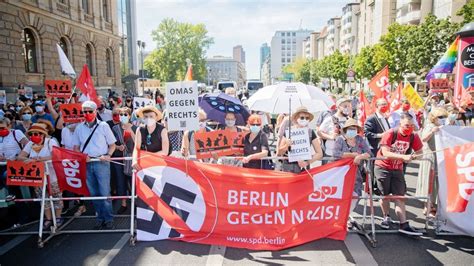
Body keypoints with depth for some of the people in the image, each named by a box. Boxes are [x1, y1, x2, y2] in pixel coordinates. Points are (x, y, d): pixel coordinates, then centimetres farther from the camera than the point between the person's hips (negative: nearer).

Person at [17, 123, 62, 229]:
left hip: (53, 176, -5)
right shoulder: (30, 144, 3)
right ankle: (48, 219, 24)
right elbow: (20, 157, -2)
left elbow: (55, 156, -29)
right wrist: (28, 160, -24)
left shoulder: (51, 142, -14)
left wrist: (37, 159, -33)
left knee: (56, 196, 8)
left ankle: (58, 217, 23)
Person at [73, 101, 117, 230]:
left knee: (105, 193, -5)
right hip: (86, 164, 3)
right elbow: (76, 147, 14)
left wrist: (108, 155, -13)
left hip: (101, 163, -3)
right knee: (94, 193, 9)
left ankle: (109, 219, 4)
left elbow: (112, 145, 4)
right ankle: (100, 218, 20)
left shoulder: (103, 126, 1)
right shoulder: (79, 128, 9)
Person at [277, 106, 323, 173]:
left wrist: (308, 162, -11)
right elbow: (279, 152, 1)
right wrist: (286, 146, -18)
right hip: (288, 168, -1)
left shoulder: (310, 132, 2)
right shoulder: (288, 131, -2)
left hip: (304, 169, 1)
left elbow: (319, 153, 3)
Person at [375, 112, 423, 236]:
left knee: (400, 195, -1)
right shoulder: (390, 134, -20)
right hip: (383, 167, -3)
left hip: (398, 169, 3)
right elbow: (385, 153, -27)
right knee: (385, 194, 8)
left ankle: (404, 224, -2)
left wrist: (412, 157, -22)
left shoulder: (413, 137, -7)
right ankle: (386, 217, 28)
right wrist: (404, 156, -37)